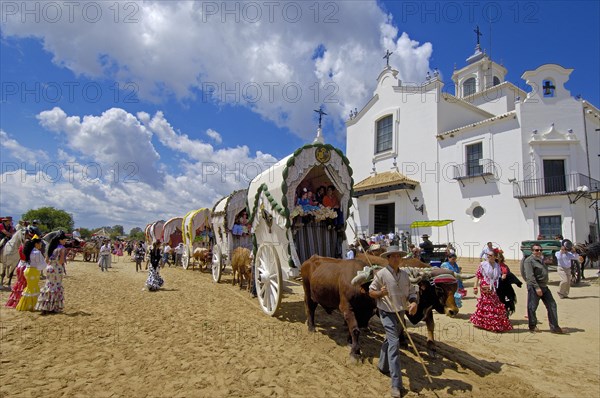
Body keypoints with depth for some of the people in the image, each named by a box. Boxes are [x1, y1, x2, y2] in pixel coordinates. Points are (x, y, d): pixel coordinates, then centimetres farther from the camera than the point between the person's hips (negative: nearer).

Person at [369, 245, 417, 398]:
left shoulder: (404, 274, 2)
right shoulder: (381, 274, -13)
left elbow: (411, 292, 7)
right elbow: (371, 291, -6)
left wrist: (413, 302, -13)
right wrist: (380, 293, -26)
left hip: (400, 312, 6)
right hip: (387, 312, -6)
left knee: (390, 340, 21)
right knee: (394, 342, -13)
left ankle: (383, 366, 44)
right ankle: (396, 384, -8)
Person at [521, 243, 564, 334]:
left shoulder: (541, 259, 17)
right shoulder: (529, 260, -11)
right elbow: (530, 276, -19)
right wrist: (537, 287, -24)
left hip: (544, 286, 9)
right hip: (534, 287, -9)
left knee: (552, 305, 7)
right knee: (532, 307, 0)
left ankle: (554, 327, 15)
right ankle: (532, 326, 13)